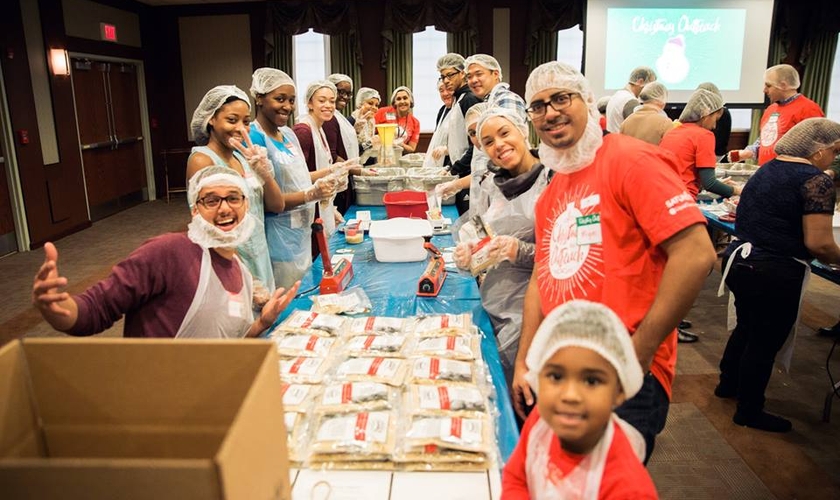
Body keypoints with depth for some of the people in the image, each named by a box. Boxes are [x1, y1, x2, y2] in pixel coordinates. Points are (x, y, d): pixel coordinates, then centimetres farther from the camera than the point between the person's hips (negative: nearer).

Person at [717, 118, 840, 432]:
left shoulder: (767, 169, 10)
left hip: (741, 261, 8)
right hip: (776, 274, -8)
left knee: (746, 328, 25)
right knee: (765, 342, 6)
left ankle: (728, 384, 42)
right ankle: (749, 412, 21)